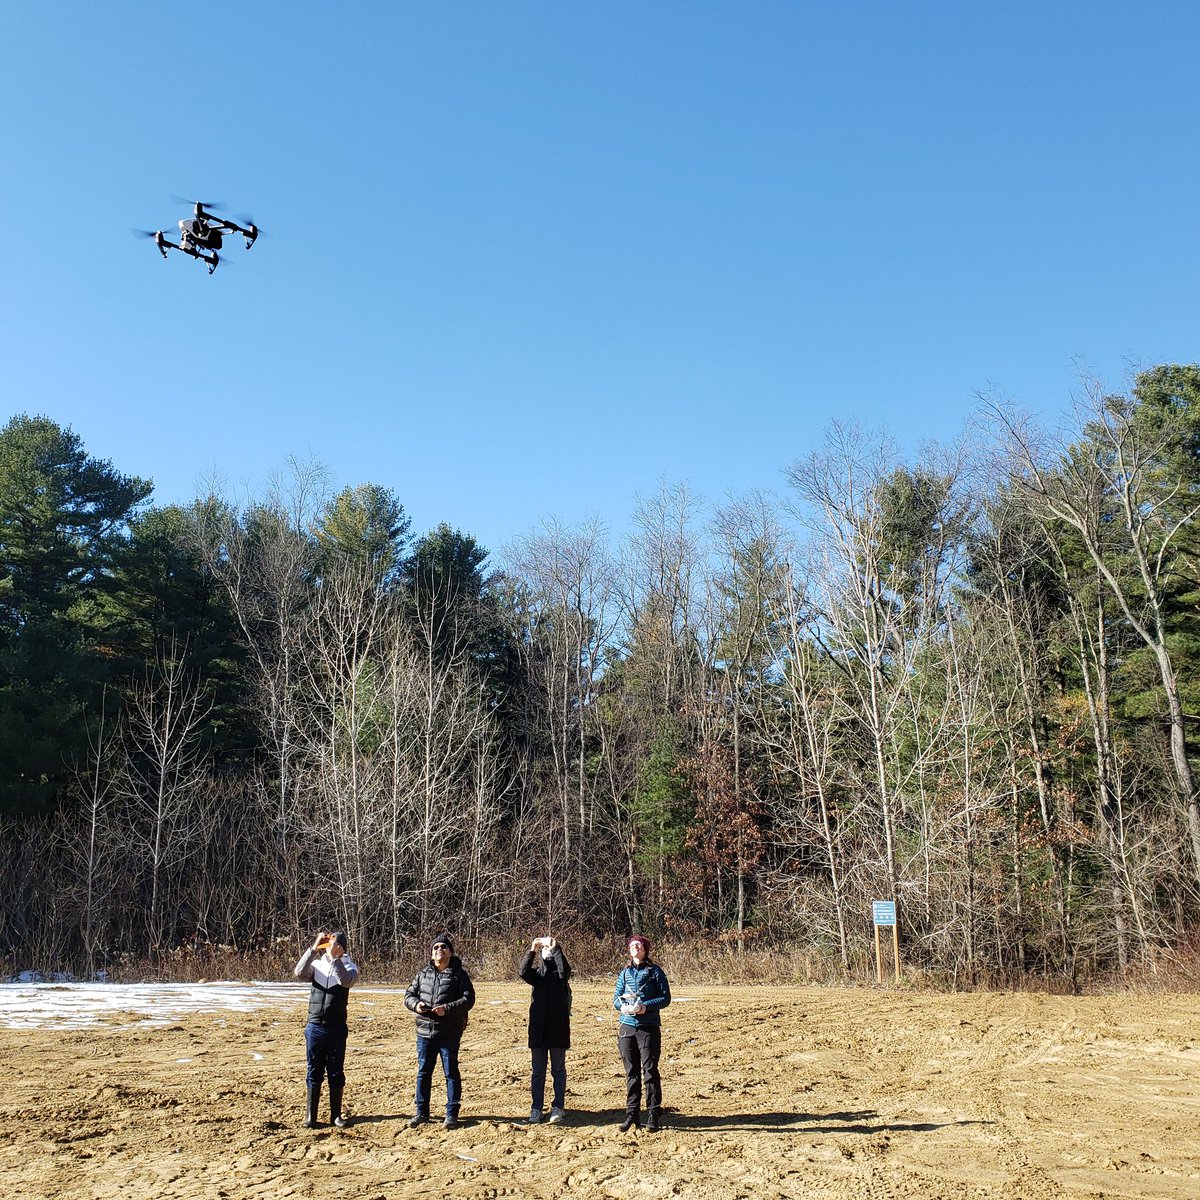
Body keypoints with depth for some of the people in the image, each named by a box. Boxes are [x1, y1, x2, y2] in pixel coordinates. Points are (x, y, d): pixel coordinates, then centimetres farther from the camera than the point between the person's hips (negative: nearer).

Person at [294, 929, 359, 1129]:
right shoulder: (317, 963, 2)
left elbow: (346, 980, -23)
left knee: (336, 1072, 6)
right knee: (314, 1071, 7)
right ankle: (310, 1114, 15)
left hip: (336, 1027, -1)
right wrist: (313, 949, -22)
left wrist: (334, 956, -27)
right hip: (315, 1026, 1)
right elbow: (299, 973, -16)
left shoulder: (348, 965, -2)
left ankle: (336, 1114, 17)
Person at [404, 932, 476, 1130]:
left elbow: (468, 998, -10)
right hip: (425, 1032, 4)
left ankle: (452, 1113, 12)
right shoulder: (423, 974, 9)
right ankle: (421, 1111, 23)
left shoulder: (459, 975, -3)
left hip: (449, 1034, -4)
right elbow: (409, 995, 12)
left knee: (451, 1073, 3)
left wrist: (447, 1008, -22)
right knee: (423, 1072, 11)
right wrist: (415, 1004, -11)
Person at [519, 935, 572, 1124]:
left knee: (558, 1070, 5)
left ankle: (557, 1107, 11)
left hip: (558, 1028, -3)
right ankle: (536, 1108, 14)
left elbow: (565, 969, -23)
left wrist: (556, 948, -20)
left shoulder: (559, 972, 1)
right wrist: (531, 951, -18)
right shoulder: (536, 972, 9)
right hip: (537, 1028, 3)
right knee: (536, 1071, 7)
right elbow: (523, 972, -13)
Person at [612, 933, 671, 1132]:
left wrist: (646, 1006, -18)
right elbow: (616, 997, 10)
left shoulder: (655, 971, 0)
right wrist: (622, 1006, -13)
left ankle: (653, 1115, 5)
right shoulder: (625, 973, 12)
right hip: (627, 1026, 4)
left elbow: (665, 998, -3)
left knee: (650, 1071, -3)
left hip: (649, 1027, -4)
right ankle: (631, 1114, 15)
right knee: (631, 1072, 7)